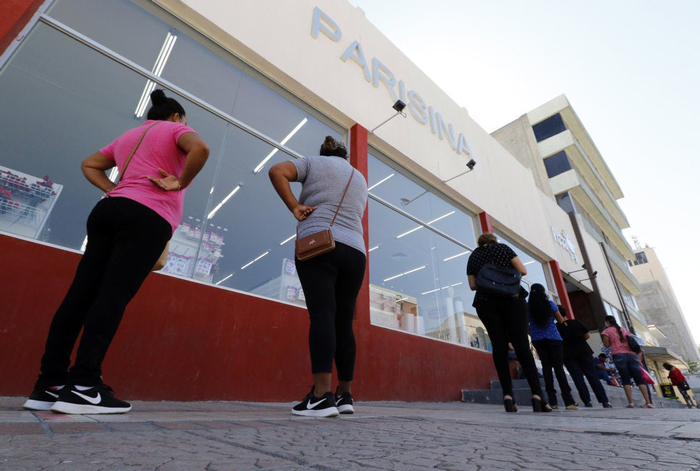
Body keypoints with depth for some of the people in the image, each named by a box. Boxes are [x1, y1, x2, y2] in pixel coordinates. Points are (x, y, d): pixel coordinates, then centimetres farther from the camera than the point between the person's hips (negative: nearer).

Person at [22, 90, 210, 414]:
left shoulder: (129, 135, 32)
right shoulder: (176, 129, 10)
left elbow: (89, 164, 31)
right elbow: (201, 149, -13)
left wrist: (112, 191, 18)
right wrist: (180, 183, -7)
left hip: (109, 209, 7)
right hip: (149, 217, -7)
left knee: (80, 294, 1)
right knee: (113, 296, -14)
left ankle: (49, 385, 3)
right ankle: (83, 387, -16)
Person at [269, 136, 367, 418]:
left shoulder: (314, 162, 15)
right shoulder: (360, 178, 28)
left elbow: (277, 171, 0)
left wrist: (294, 207, -1)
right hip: (355, 252, 4)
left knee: (322, 314, -14)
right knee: (344, 322, 5)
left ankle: (322, 396, -22)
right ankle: (345, 396, 9)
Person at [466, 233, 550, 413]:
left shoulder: (473, 256, 16)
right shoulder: (502, 247, 10)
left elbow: (473, 285, 10)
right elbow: (523, 271, 5)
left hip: (486, 303, 2)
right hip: (512, 299, -1)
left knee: (499, 346, -3)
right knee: (522, 345, -5)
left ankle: (508, 395, -12)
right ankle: (537, 394, -13)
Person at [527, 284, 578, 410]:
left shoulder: (527, 307, 2)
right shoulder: (550, 303, -2)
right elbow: (561, 320, 5)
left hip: (537, 340, 2)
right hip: (553, 338, -2)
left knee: (546, 367, 4)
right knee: (558, 367, -1)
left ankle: (552, 401, 0)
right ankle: (569, 401, -6)